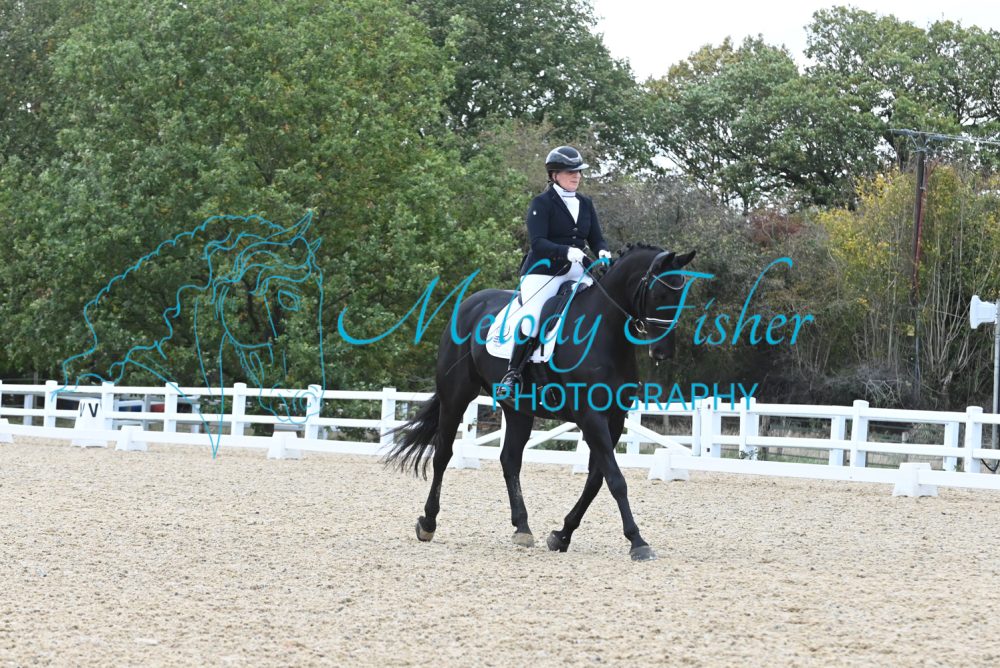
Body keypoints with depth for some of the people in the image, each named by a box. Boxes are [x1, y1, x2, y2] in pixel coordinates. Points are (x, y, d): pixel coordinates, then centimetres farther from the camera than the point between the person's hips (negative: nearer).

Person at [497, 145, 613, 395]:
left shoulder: (585, 204, 15)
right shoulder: (542, 203, -3)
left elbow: (596, 238, 13)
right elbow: (538, 243, -14)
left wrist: (603, 252, -11)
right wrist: (566, 251, -31)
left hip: (575, 271, 6)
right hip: (543, 271, -5)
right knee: (530, 319, -25)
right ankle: (512, 375, -14)